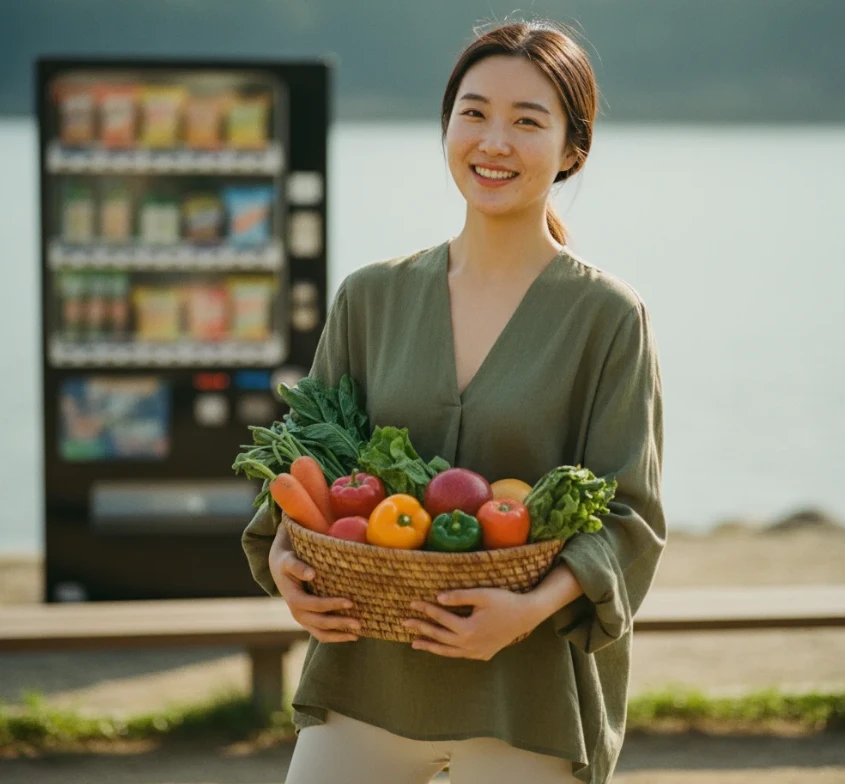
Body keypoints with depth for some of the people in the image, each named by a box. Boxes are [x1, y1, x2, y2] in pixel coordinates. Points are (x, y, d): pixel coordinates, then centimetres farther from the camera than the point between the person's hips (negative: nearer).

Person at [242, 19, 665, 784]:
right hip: (364, 682, 3)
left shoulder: (608, 318, -2)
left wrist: (536, 607, -22)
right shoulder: (372, 298, 8)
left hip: (527, 701, -3)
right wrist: (282, 558, -7)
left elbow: (630, 514, -5)